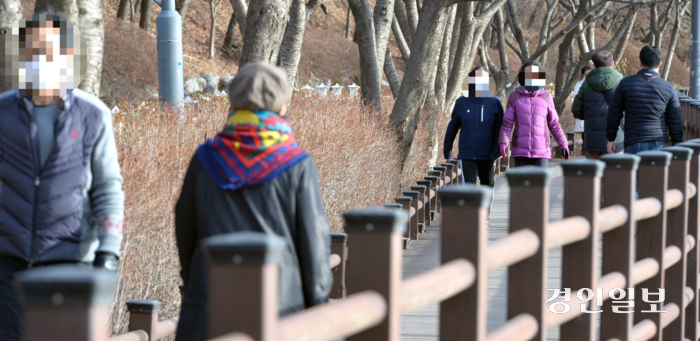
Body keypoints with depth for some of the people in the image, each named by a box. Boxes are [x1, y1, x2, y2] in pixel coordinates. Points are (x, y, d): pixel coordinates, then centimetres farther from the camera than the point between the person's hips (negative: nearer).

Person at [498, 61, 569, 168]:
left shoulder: (546, 97, 3)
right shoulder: (515, 97, 1)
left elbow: (554, 124, 10)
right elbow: (507, 123, -1)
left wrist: (564, 145, 5)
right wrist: (503, 143, -14)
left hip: (541, 151, 0)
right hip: (521, 150, 0)